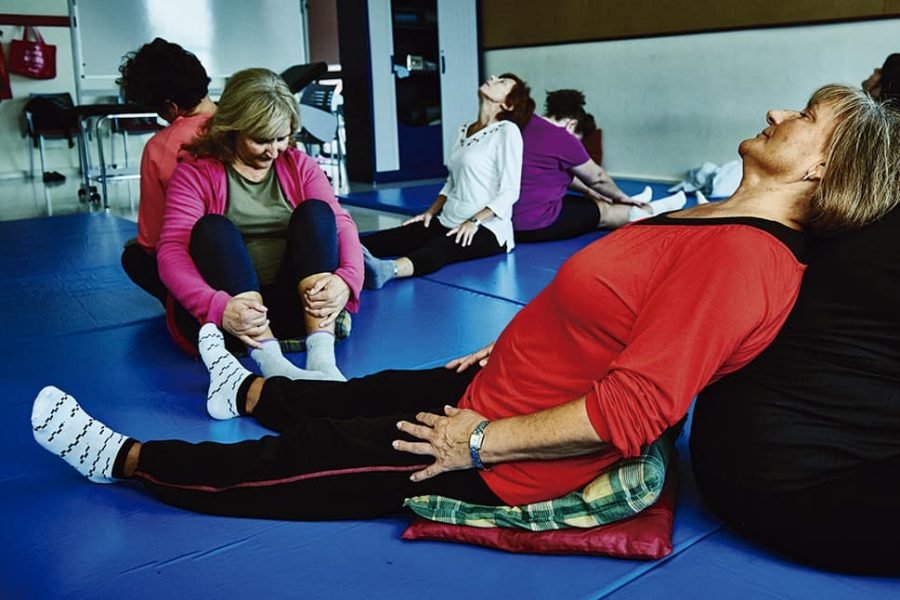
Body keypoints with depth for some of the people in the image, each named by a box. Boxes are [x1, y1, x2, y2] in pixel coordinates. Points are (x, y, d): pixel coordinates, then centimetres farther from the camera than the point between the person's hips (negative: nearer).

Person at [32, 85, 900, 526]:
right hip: (500, 392, 8)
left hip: (508, 462, -8)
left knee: (288, 465, 5)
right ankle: (244, 389, 55)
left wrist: (480, 441, -23)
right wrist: (509, 350, 13)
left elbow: (633, 411, -32)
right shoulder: (720, 220, 5)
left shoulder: (742, 256, -27)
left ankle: (121, 458, 24)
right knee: (359, 395, 27)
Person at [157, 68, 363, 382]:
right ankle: (271, 364, -44)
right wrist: (217, 306, -34)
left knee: (314, 211, -17)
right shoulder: (195, 173, -1)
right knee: (212, 228, -25)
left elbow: (340, 223, -4)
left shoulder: (299, 166, 9)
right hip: (230, 315, -2)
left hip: (295, 304, 2)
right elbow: (172, 251, -14)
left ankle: (322, 357, -35)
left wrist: (347, 280, -27)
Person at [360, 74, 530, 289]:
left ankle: (386, 270, -67)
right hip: (448, 223, 8)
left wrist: (475, 221, -21)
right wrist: (431, 212, 8)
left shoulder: (507, 131, -5)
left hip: (487, 229, -8)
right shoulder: (464, 131, 17)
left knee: (438, 249, -39)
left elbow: (509, 191, -11)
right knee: (383, 240, -16)